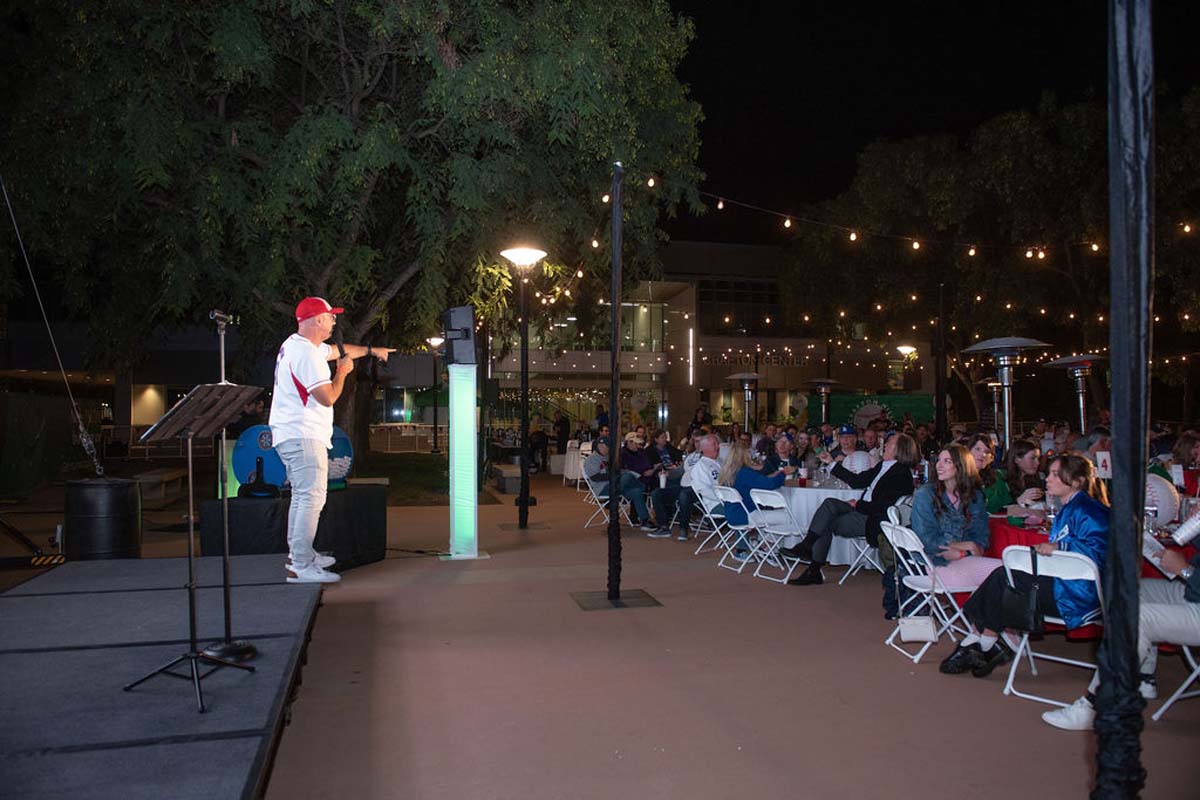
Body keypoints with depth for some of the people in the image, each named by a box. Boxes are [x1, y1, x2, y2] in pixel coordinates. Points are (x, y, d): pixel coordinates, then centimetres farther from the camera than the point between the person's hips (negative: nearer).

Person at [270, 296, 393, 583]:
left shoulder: (296, 344, 15)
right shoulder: (305, 353, -19)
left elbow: (339, 350, 32)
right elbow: (328, 397, -21)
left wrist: (372, 350, 41)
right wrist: (343, 371, -5)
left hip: (292, 435, 11)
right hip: (303, 436, -11)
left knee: (302, 496, 19)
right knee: (312, 498, -12)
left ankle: (298, 555, 29)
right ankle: (301, 567, -11)